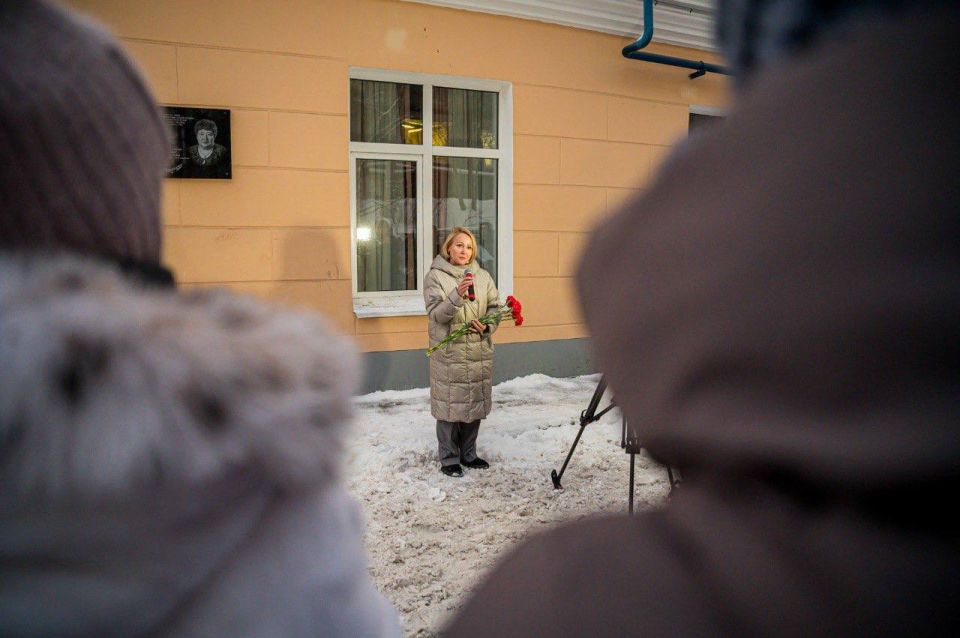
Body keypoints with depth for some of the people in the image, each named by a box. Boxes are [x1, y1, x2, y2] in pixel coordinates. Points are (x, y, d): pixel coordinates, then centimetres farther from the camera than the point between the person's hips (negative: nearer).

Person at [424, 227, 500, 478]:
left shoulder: (482, 276, 9)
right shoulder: (435, 276, -3)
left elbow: (495, 307, 12)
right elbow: (436, 314, -12)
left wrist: (487, 325, -8)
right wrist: (457, 295, -27)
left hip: (480, 352, 4)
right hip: (449, 353, -4)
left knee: (475, 403, 11)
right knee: (450, 405, 0)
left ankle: (469, 454, 28)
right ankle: (449, 459, 15)